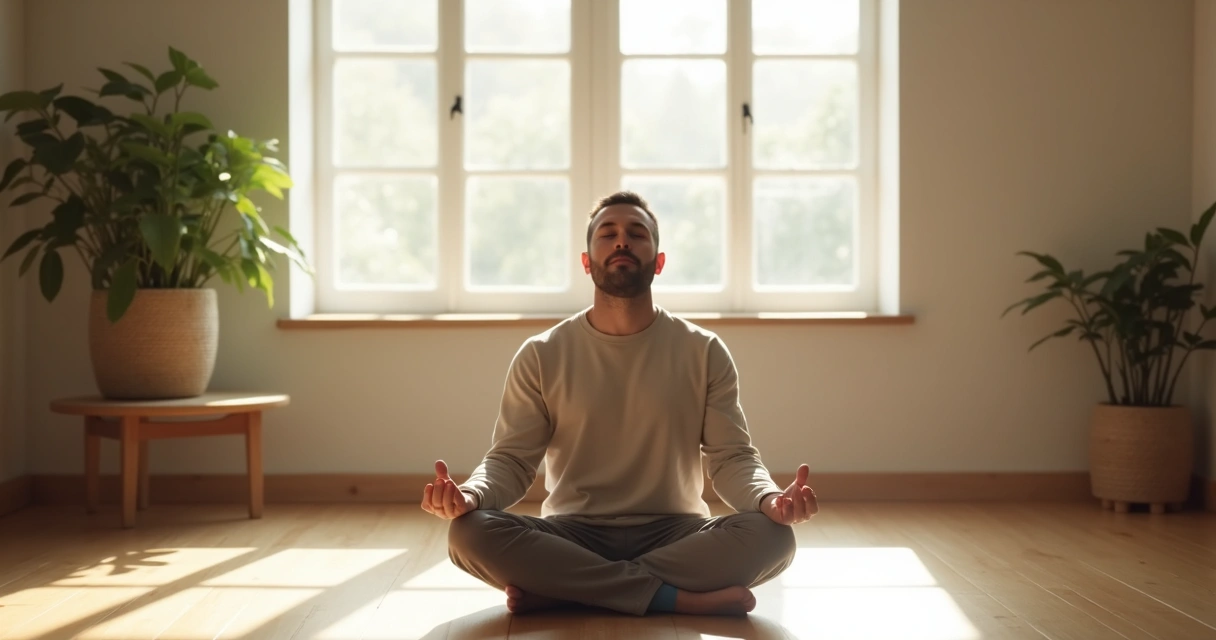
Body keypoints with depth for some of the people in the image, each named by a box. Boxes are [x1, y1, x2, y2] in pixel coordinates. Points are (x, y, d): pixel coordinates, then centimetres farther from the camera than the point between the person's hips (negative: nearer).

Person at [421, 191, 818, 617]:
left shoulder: (704, 352, 2)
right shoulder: (541, 356, 2)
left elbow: (731, 457, -2)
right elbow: (511, 459, -2)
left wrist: (769, 499, -26)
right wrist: (470, 495, -26)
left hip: (673, 534, 0)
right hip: (572, 535, 0)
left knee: (771, 536, -30)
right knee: (470, 532, -29)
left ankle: (557, 589, -24)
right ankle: (685, 598, -27)